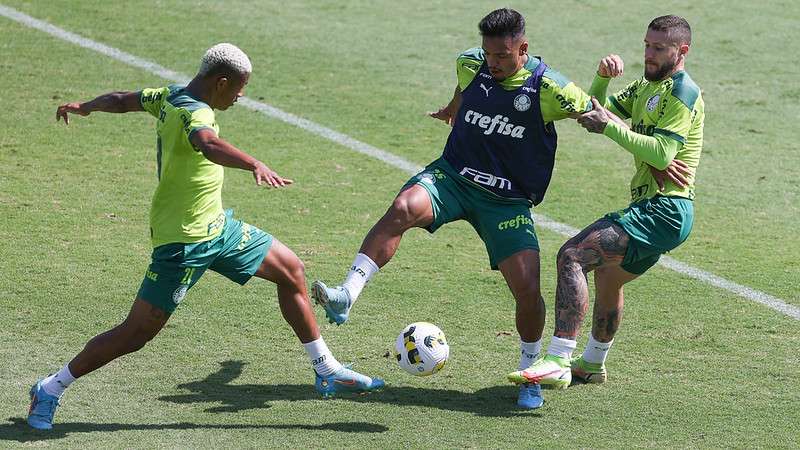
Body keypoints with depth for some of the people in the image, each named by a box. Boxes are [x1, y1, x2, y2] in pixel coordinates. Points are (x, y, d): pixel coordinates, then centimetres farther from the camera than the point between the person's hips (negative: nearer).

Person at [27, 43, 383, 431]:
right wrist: (255, 165, -63)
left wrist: (84, 107, 41)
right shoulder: (194, 113, -24)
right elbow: (208, 143, -48)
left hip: (217, 225, 11)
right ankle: (50, 389, 8)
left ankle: (327, 373, 22)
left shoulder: (170, 97, 5)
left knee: (291, 269, 13)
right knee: (138, 332, -6)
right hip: (185, 241, -11)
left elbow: (122, 100, 22)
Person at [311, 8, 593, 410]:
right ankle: (345, 297, -37)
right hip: (452, 175, 2)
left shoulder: (548, 88, -13)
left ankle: (529, 375, 15)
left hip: (509, 199, -2)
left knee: (528, 289, -12)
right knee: (403, 208, -32)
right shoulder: (471, 65, -1)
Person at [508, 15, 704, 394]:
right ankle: (592, 364, 52)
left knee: (573, 256, -22)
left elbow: (662, 153, -22)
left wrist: (609, 126, -20)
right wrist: (602, 76, 1)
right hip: (653, 209, 10)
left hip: (665, 210, -10)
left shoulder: (681, 92, -12)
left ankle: (558, 363, -28)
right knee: (606, 275, 30)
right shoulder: (646, 87, 18)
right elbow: (596, 112, 19)